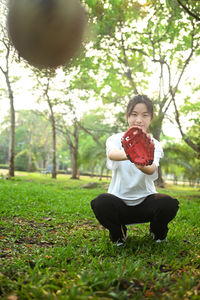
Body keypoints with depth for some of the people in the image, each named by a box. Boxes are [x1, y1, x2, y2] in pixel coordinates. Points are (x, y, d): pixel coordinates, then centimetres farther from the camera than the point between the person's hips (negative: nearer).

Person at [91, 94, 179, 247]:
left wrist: (143, 165, -52)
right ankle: (118, 233, 1)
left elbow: (152, 169, -26)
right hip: (119, 201, -1)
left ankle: (157, 231, 6)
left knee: (169, 204, -30)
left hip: (145, 200, 1)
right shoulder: (116, 139, -4)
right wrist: (128, 154, -56)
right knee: (100, 203, -34)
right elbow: (112, 154, -31)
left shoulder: (154, 144, -3)